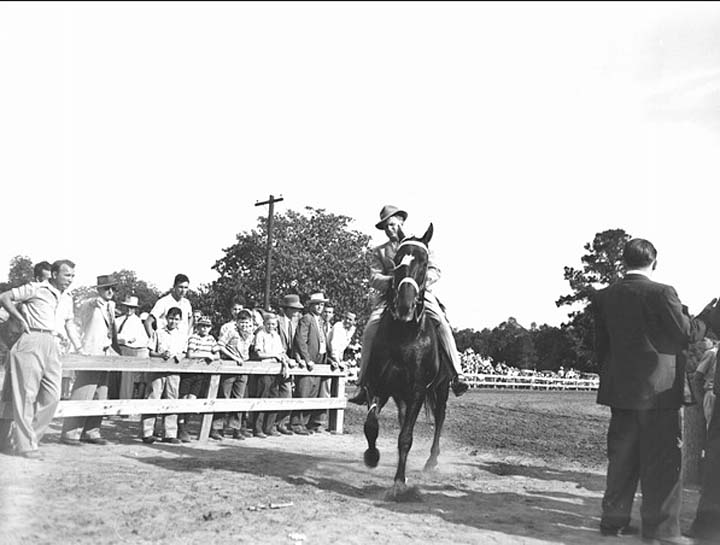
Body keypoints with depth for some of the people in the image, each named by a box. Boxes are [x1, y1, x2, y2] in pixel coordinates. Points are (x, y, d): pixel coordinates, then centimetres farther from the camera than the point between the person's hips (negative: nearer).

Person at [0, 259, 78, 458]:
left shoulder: (65, 297, 18)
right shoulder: (36, 289, -2)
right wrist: (21, 319, -2)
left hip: (51, 345, 7)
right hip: (32, 341, -7)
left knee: (52, 395, 1)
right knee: (26, 395, -4)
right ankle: (25, 445, 0)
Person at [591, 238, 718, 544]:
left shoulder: (605, 297, 3)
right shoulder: (661, 293, -13)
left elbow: (601, 345, 7)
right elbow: (686, 335, -7)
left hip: (621, 391, 5)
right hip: (659, 391, -5)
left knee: (623, 458, 13)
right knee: (662, 462, 4)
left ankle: (614, 520, 20)